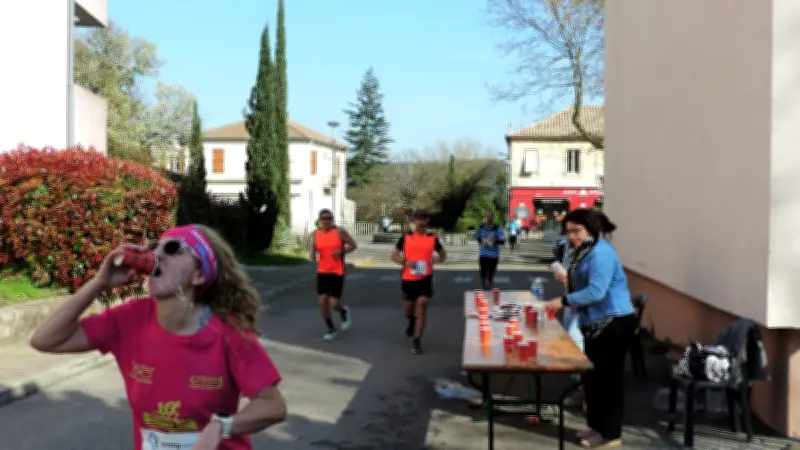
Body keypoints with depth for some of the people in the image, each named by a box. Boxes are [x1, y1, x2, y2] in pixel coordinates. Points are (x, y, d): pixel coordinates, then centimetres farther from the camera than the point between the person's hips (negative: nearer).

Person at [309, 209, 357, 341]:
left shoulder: (339, 232, -9)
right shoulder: (316, 233, 1)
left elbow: (353, 245, -2)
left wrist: (342, 251, -18)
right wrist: (313, 254, -9)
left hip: (337, 272, -4)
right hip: (322, 272, 4)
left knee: (334, 304, -7)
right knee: (322, 302, -3)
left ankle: (344, 311, 31)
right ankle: (332, 330, 16)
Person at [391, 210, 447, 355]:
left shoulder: (432, 238, 1)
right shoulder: (405, 238, 0)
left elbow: (443, 254, 13)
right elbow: (394, 255, 4)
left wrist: (438, 259, -10)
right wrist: (406, 261, -15)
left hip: (425, 278, -1)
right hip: (408, 278, 1)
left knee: (422, 304, -13)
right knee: (409, 306, 13)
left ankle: (416, 341, -6)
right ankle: (412, 321, 51)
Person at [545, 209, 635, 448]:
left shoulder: (600, 253, -18)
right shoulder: (581, 251, 14)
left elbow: (596, 291, -27)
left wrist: (564, 301, -26)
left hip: (613, 322, -10)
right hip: (595, 322, 10)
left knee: (607, 377, -3)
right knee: (592, 375, 15)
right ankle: (596, 426, 28)